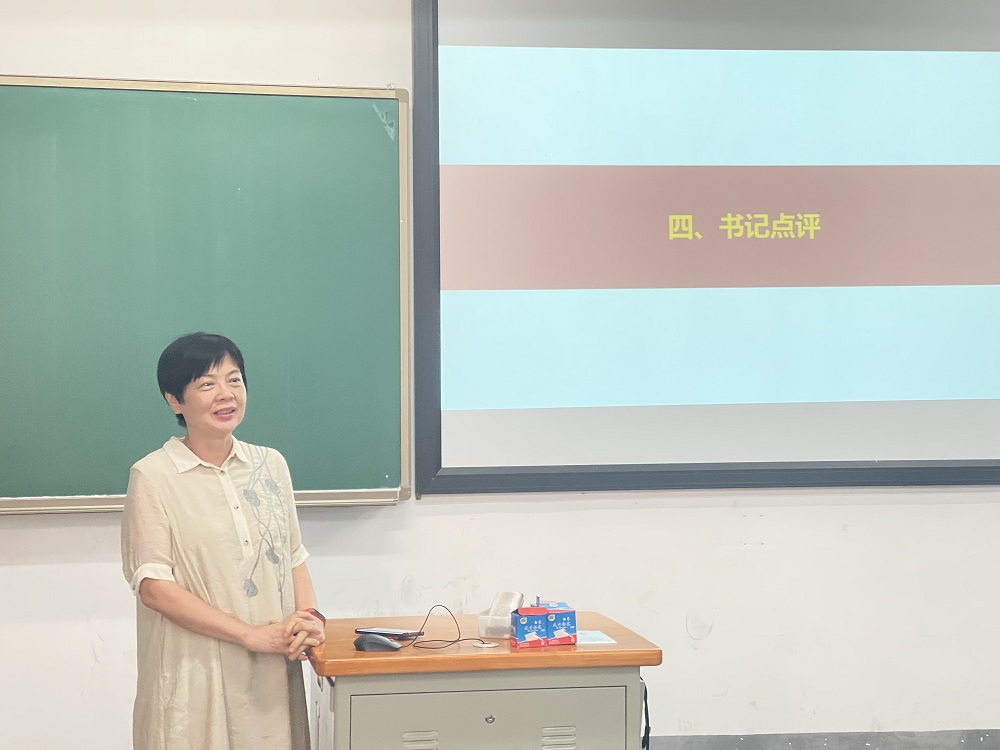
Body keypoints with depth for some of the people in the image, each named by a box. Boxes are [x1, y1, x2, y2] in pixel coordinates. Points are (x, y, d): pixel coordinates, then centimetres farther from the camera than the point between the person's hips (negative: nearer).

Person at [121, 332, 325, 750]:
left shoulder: (271, 465, 8)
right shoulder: (153, 476, -6)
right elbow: (153, 586, -11)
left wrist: (308, 616, -6)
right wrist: (251, 635, -15)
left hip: (273, 671, 4)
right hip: (196, 673, -4)